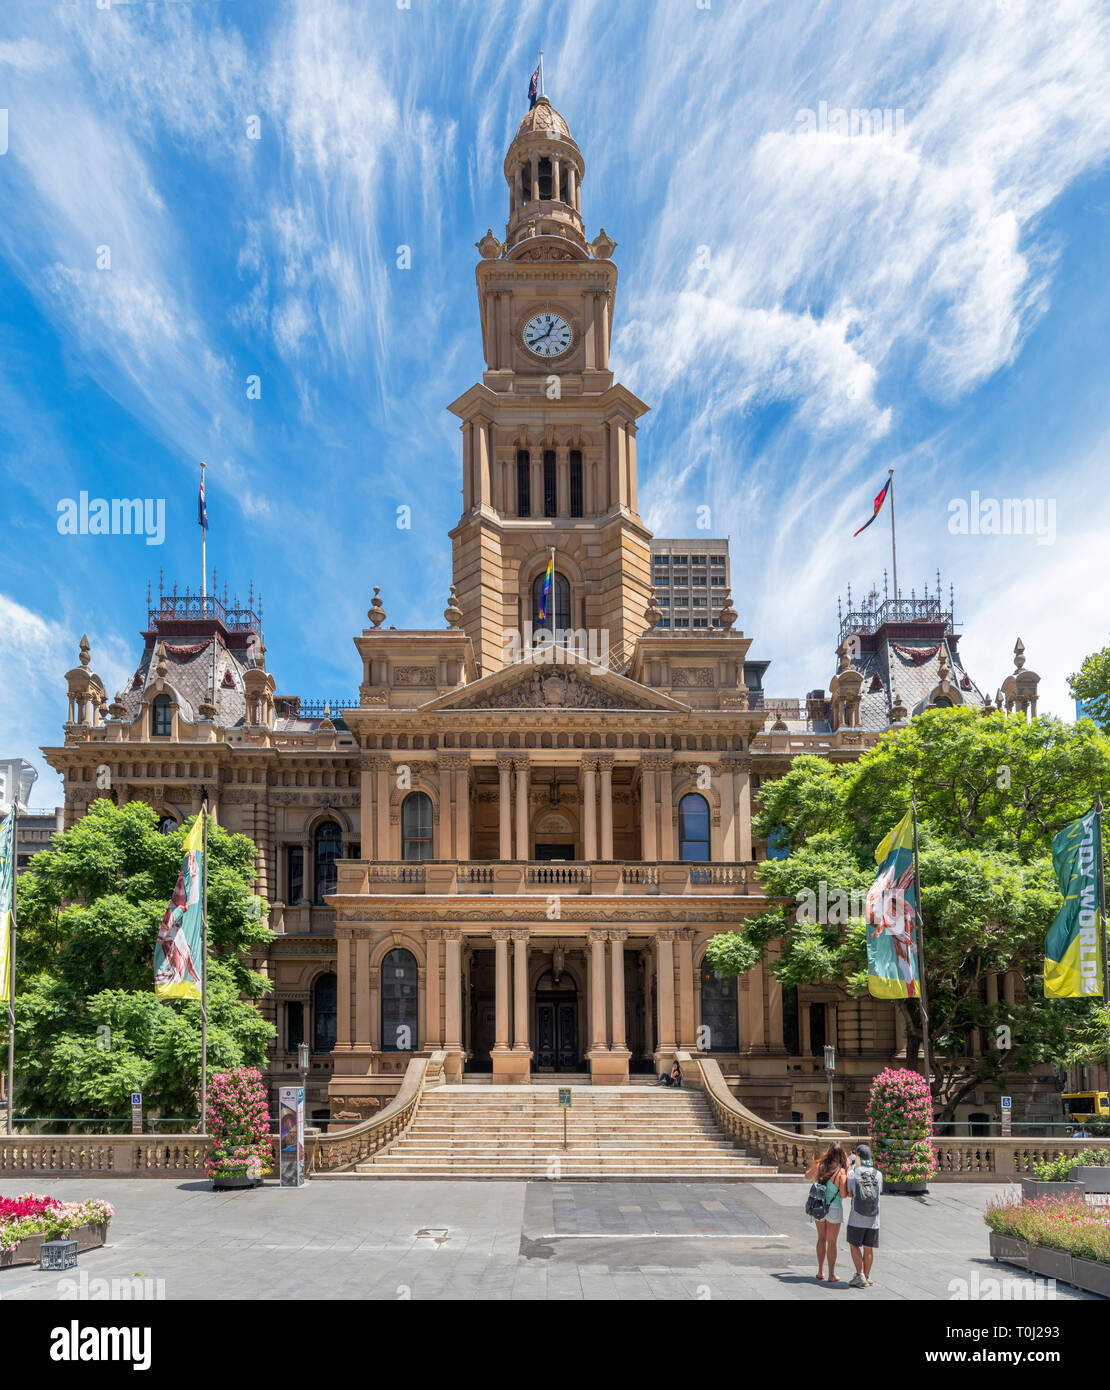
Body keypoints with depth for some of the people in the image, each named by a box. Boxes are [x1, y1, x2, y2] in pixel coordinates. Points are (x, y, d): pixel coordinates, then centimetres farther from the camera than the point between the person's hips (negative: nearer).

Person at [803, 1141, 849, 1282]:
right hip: (834, 1208, -4)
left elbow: (808, 1176, 12)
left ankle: (820, 1271, 25)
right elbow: (844, 1194, -16)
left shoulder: (820, 1166, -6)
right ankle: (831, 1275, 12)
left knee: (821, 1239, 19)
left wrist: (812, 1165, 28)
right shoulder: (841, 1172, -18)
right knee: (831, 1242, 6)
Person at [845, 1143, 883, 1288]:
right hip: (873, 1219, 3)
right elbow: (879, 1193, 12)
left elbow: (849, 1194, 2)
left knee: (854, 1244, 11)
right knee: (868, 1248, 11)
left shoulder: (853, 1173, -8)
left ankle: (860, 1275, 2)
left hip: (856, 1218, -3)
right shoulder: (878, 1174, 0)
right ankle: (867, 1277, 16)